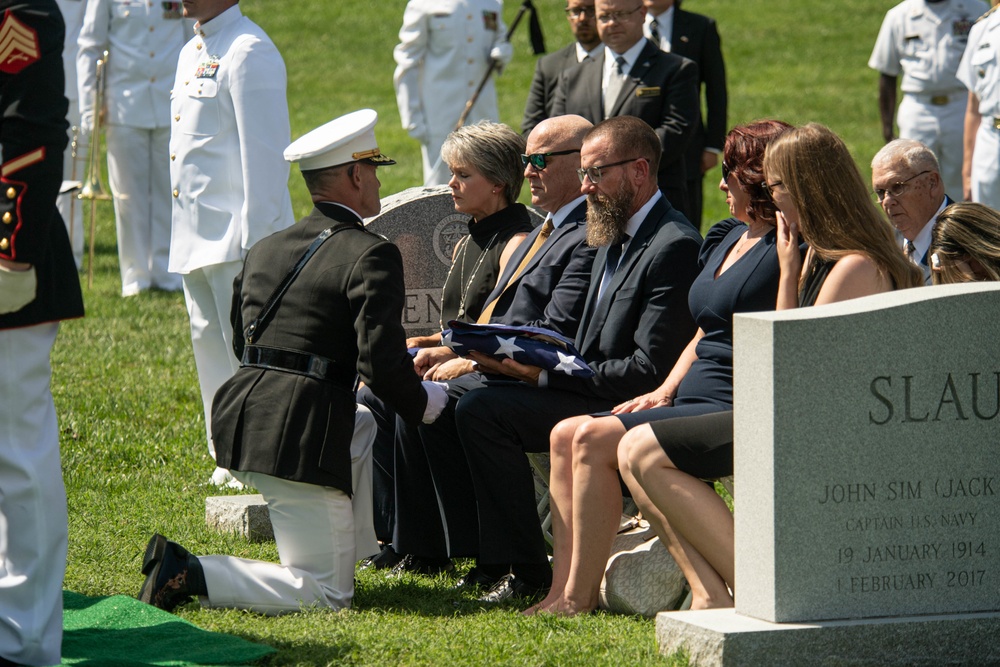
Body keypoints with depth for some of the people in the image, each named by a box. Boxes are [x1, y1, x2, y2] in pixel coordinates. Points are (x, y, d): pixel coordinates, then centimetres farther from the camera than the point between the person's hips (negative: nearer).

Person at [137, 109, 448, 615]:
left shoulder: (264, 250, 14)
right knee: (326, 594, -1)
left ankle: (358, 541, 28)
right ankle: (186, 573, -12)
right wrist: (426, 402, 5)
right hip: (301, 438, -8)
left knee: (374, 434, 32)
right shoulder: (371, 255, -9)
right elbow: (382, 366, -16)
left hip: (242, 420, 8)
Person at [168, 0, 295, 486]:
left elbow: (265, 151, -17)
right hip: (196, 236, 10)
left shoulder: (248, 53, -14)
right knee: (210, 345, 13)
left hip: (237, 234, -10)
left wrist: (252, 235, -20)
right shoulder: (192, 54, 16)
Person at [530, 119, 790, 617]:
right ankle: (563, 589, -8)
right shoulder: (728, 238, 19)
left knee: (595, 439, -21)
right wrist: (663, 393, 11)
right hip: (692, 402, 10)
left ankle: (580, 595, -16)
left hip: (735, 415, -10)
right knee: (565, 435, -1)